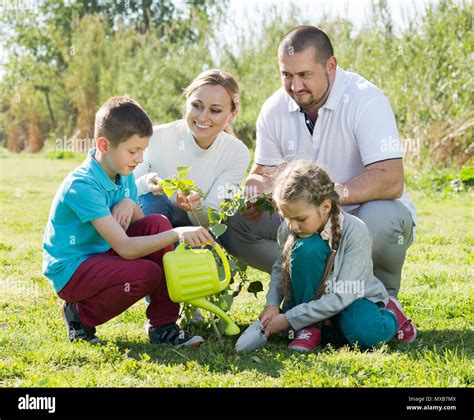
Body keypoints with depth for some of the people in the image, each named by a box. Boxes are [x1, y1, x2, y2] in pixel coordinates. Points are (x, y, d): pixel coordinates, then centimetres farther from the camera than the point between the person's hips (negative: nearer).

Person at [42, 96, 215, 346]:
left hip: (103, 254, 8)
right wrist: (177, 233, -40)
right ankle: (81, 315, -2)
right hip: (71, 270, -8)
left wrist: (130, 203, -17)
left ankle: (163, 325, -12)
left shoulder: (124, 174, 1)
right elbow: (125, 248, -32)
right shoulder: (83, 187, -27)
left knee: (158, 224, -12)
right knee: (147, 274, -28)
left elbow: (139, 225, 6)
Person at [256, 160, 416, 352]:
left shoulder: (355, 232, -26)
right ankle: (309, 328, -17)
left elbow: (341, 296, -28)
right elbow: (279, 268, 5)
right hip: (311, 297, 3)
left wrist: (289, 319, -29)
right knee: (306, 248, -29)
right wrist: (272, 304, -15)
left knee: (367, 334, -39)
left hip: (351, 298, -3)